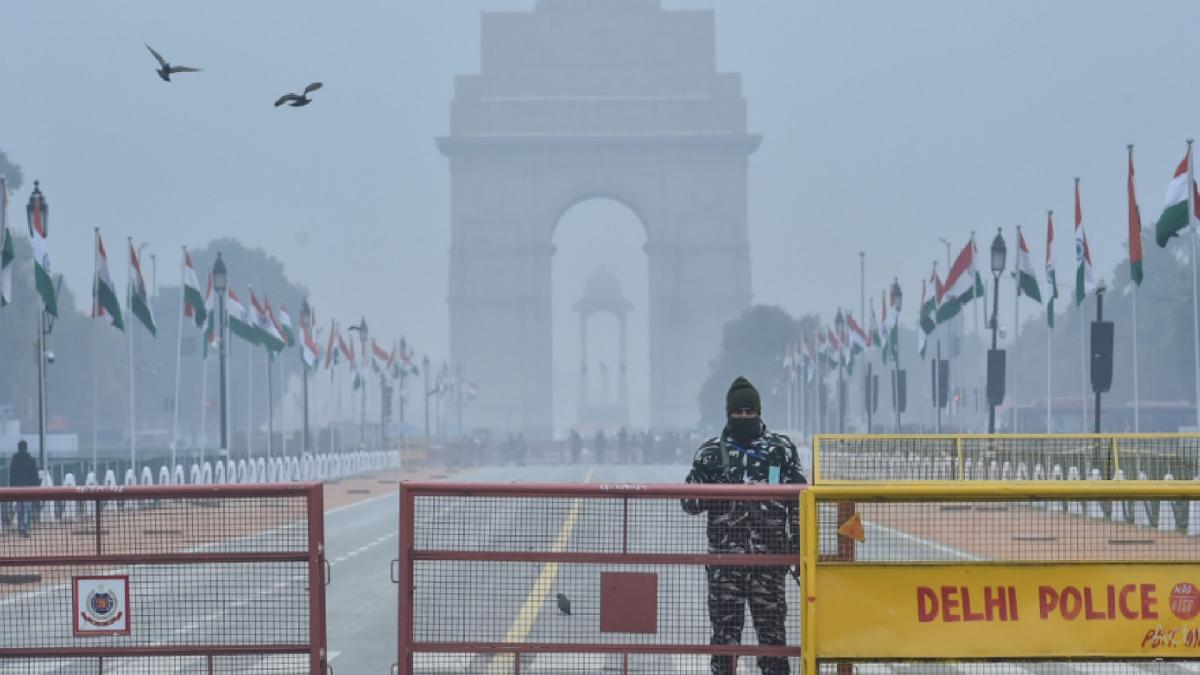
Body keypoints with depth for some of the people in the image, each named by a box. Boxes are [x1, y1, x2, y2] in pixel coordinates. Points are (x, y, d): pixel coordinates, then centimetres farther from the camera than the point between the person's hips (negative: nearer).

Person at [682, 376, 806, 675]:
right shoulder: (711, 452, 7)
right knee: (725, 624, 1)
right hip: (725, 553, 0)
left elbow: (797, 499, 8)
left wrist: (799, 546, 3)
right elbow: (690, 502, 6)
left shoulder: (781, 448, 6)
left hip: (769, 553, 0)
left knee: (771, 623, 2)